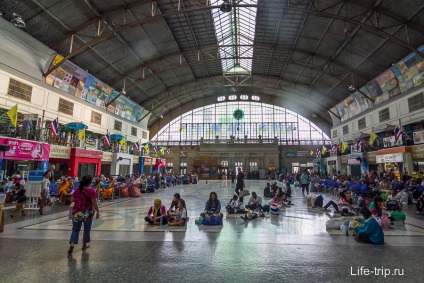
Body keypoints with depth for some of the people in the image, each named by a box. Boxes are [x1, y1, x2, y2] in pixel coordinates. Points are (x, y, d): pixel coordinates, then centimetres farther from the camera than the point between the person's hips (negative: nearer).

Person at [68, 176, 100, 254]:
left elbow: (72, 200, 5)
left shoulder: (77, 190, 1)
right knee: (87, 229, 14)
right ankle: (84, 245, 25)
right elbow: (94, 202, -15)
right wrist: (97, 211, -8)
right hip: (87, 213, -3)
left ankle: (72, 245, -6)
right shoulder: (92, 191, -13)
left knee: (75, 229, 11)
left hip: (77, 212, 3)